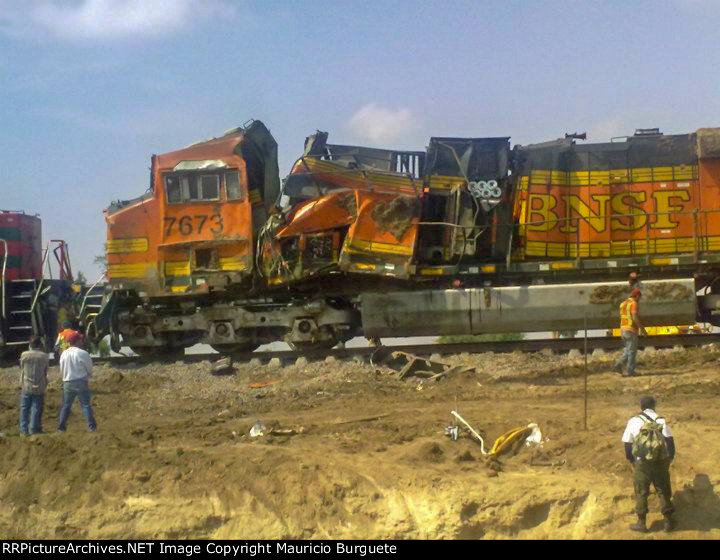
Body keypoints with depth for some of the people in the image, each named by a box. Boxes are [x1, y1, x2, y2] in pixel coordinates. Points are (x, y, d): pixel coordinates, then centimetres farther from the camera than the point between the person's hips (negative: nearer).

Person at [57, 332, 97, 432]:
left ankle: (61, 426, 12)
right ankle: (91, 426, 2)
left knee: (66, 405, 13)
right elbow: (90, 369, -2)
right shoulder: (83, 353, -13)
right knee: (86, 405, 3)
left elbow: (61, 370, 9)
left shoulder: (64, 354, 0)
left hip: (67, 383, 4)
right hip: (81, 382, -4)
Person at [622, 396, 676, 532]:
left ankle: (641, 523, 15)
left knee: (641, 493, 11)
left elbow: (627, 443, 6)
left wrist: (631, 460, 20)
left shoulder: (634, 421, 2)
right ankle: (669, 521, 18)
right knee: (664, 491, 13)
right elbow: (670, 440, -5)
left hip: (642, 463, -1)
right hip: (661, 462, 1)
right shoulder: (661, 420, 1)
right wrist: (671, 457, 8)